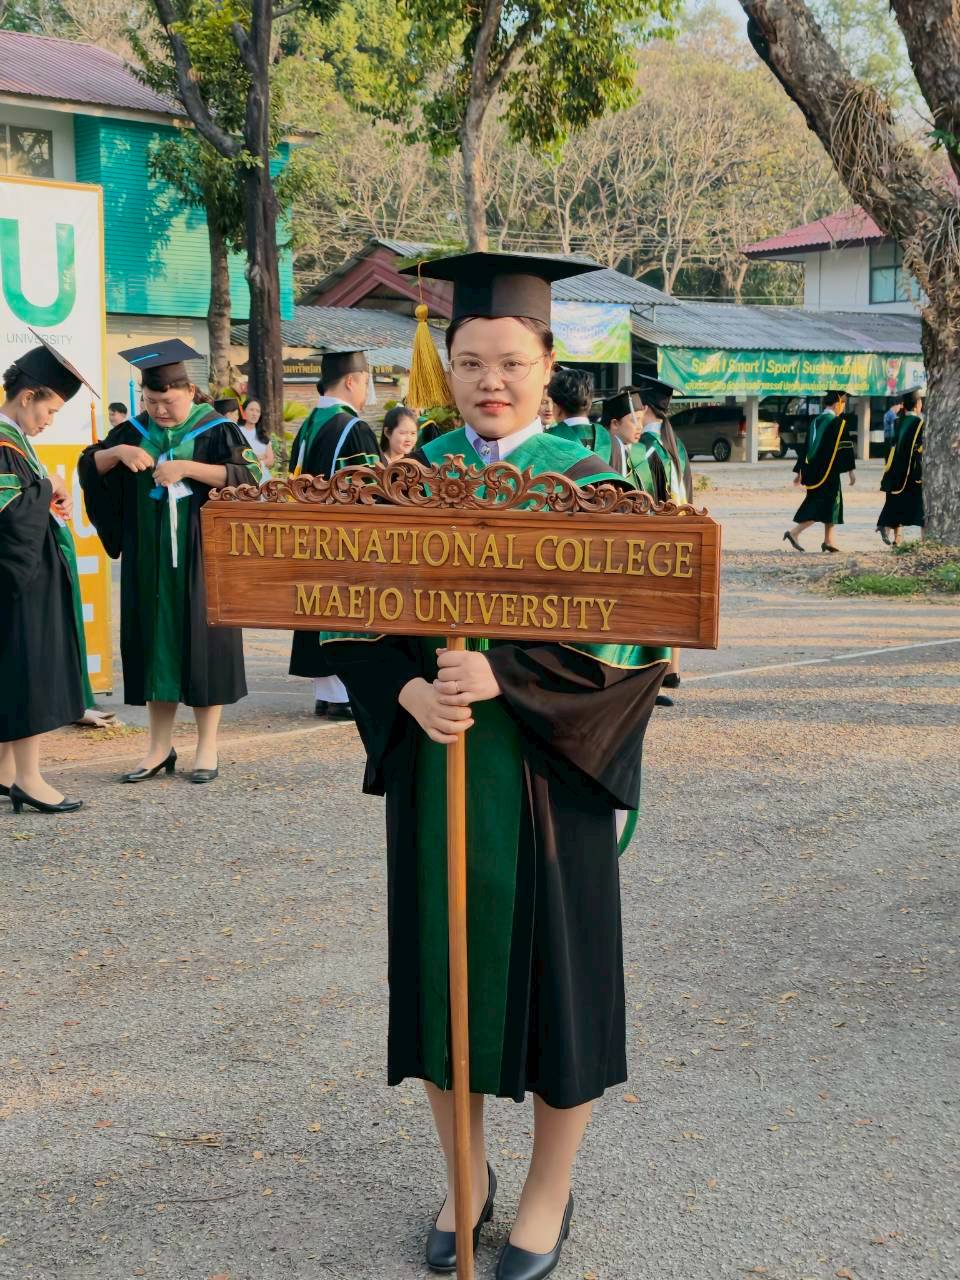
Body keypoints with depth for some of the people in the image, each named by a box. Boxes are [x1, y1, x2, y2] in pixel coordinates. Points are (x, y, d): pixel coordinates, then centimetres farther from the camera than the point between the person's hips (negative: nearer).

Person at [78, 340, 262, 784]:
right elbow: (88, 466, 10)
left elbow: (249, 476, -15)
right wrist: (118, 452, -11)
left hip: (200, 557, -4)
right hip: (148, 559, 4)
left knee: (202, 642, 0)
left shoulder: (215, 430, -5)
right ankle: (160, 746, 15)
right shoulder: (134, 431, 8)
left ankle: (207, 747, 9)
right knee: (153, 641, 6)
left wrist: (187, 467, -23)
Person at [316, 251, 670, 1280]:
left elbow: (621, 636, -11)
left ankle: (549, 1192, 25)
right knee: (443, 969, 10)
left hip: (546, 768, -3)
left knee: (551, 971, 5)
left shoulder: (587, 483, -4)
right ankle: (465, 1175, 31)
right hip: (431, 763, 3)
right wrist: (412, 693, -19)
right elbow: (358, 620, 1)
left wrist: (500, 680, -24)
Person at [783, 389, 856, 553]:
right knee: (826, 502, -5)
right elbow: (845, 447, -13)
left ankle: (829, 540, 15)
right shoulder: (838, 422, -9)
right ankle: (794, 532, -18)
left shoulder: (815, 422, 12)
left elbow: (806, 447, 15)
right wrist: (851, 470, -9)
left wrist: (799, 471, 20)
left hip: (812, 470, 8)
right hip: (828, 471, -8)